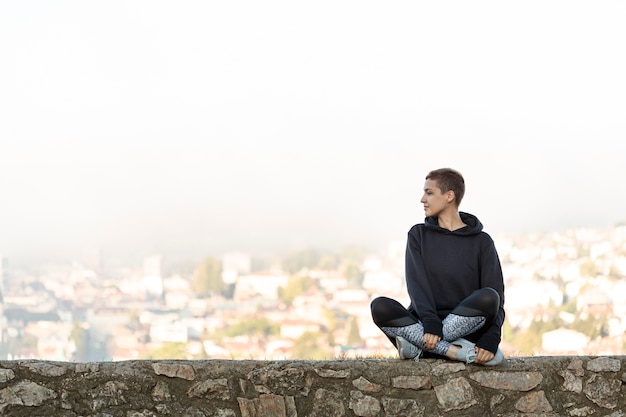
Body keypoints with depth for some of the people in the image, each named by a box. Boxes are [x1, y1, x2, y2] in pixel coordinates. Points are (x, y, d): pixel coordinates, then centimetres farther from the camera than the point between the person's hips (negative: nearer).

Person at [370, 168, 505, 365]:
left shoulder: (481, 242, 6)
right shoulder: (418, 235, 11)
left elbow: (496, 298, -3)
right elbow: (416, 284, -4)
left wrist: (491, 339, -22)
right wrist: (430, 322, -23)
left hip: (466, 326, -1)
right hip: (424, 323, 2)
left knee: (487, 298, -31)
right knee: (380, 307, -27)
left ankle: (417, 344, -31)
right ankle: (459, 351, -37)